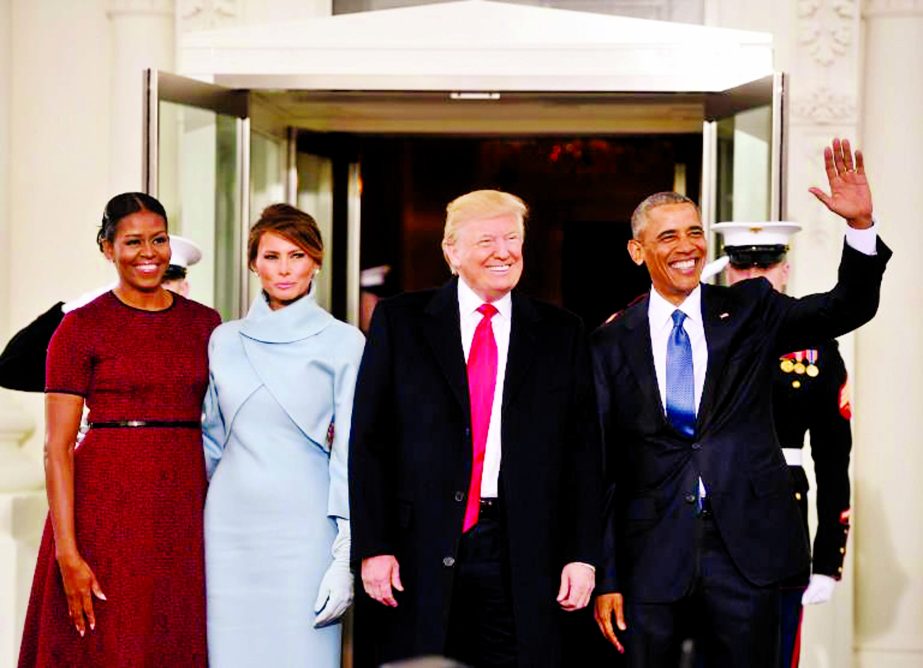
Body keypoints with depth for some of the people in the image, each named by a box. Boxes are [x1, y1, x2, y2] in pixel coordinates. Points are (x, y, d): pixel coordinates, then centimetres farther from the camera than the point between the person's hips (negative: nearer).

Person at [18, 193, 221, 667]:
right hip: (106, 507, -4)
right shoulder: (81, 327, -2)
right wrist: (67, 553, -14)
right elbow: (57, 446, -7)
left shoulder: (204, 323, 10)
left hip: (185, 509, 4)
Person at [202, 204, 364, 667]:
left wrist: (347, 556, -8)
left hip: (303, 527, -3)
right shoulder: (225, 340, 11)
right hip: (231, 524, 3)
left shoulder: (342, 343, 0)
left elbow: (349, 452, -3)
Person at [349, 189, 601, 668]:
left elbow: (582, 450, 8)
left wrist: (583, 555, 0)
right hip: (420, 552, -1)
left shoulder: (561, 334, 10)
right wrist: (372, 546, -5)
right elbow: (368, 442, 2)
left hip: (522, 556, 1)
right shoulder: (400, 321, 6)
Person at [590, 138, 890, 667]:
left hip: (747, 549, 0)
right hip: (651, 558, 0)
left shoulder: (750, 311, 6)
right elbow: (602, 466, 4)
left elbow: (850, 308, -6)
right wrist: (604, 577, 0)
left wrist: (861, 223, -23)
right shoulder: (613, 344, 4)